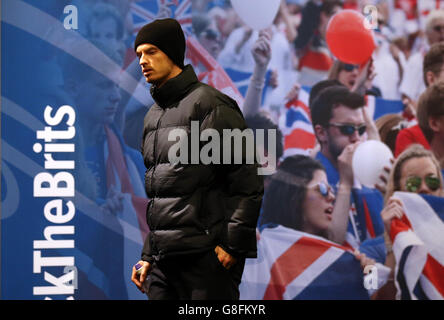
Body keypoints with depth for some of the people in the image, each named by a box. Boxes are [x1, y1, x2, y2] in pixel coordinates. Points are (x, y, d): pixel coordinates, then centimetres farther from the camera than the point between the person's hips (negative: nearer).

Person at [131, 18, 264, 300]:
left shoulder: (209, 104, -6)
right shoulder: (153, 116, 19)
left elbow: (248, 181, -12)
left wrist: (234, 245, -16)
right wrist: (149, 255, 19)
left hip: (206, 257, -8)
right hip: (164, 261, 8)